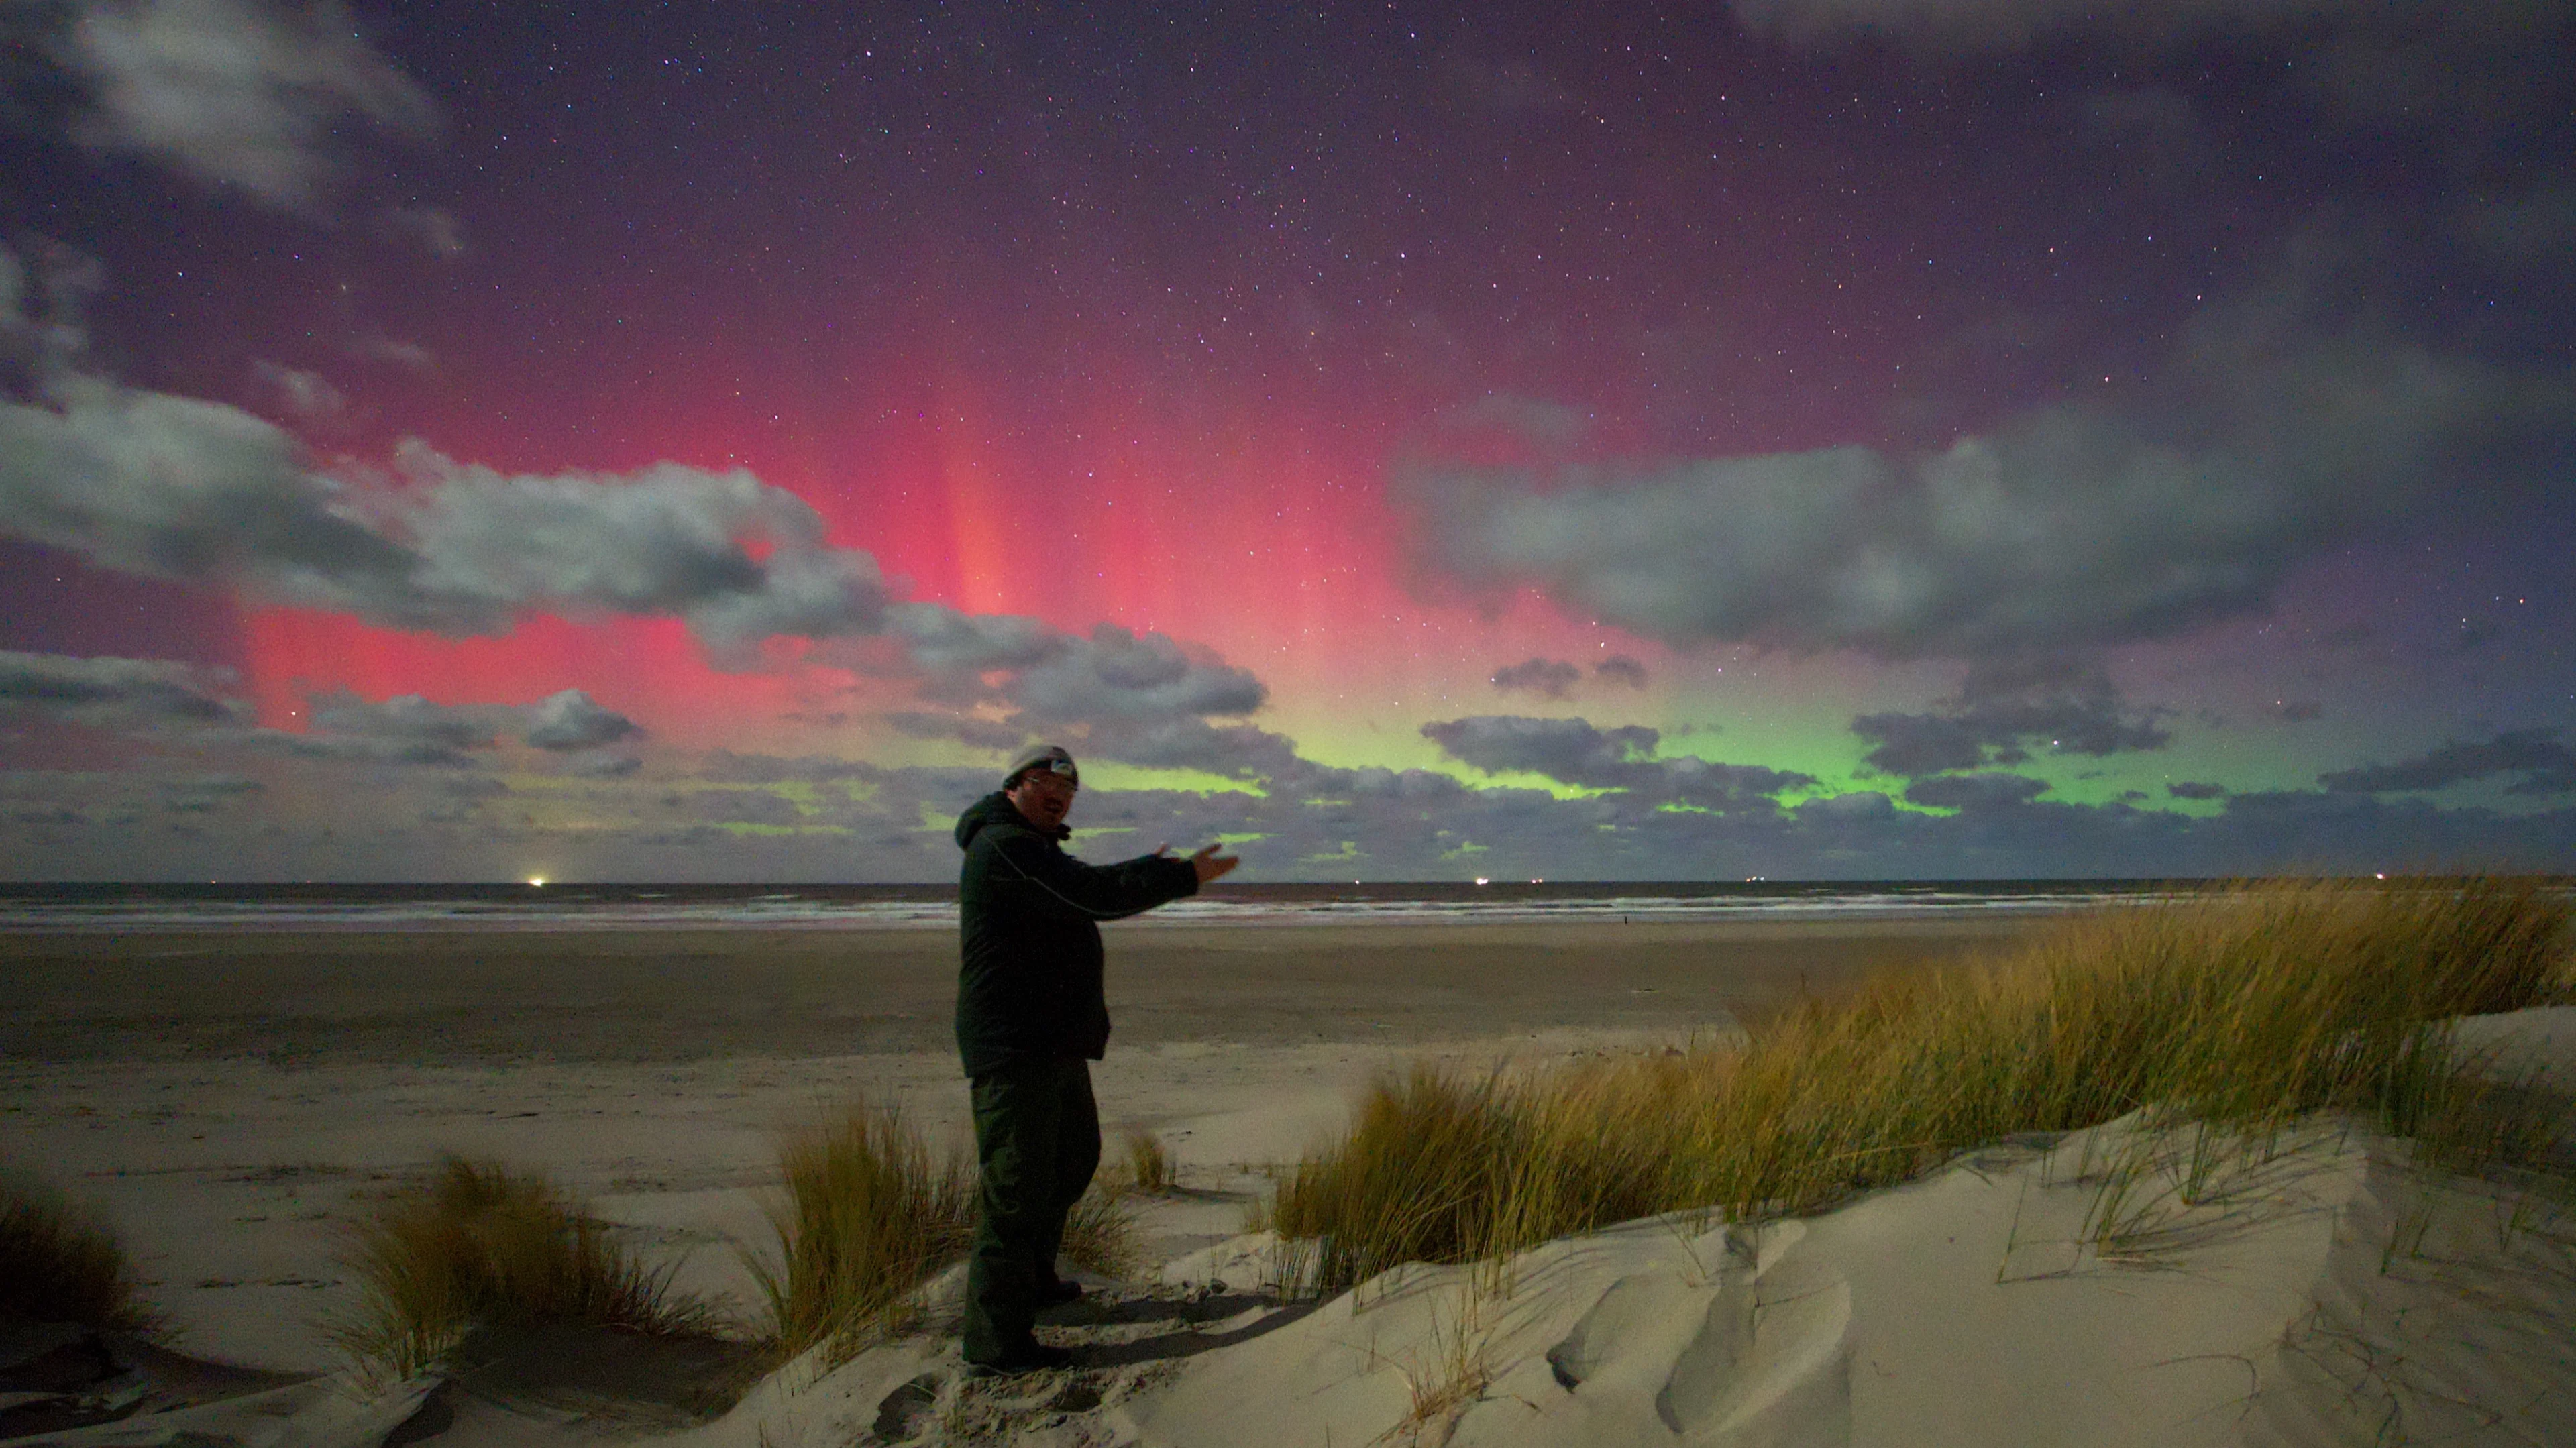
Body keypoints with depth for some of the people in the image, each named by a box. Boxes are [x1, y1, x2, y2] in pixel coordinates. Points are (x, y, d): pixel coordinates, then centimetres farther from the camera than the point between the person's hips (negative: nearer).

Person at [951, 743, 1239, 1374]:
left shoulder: (1032, 847, 17)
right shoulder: (1004, 844, -18)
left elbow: (1083, 888, 32)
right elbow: (1092, 894, -25)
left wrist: (1148, 869, 40)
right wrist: (1185, 878, -20)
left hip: (1055, 1040, 11)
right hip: (1014, 1044, -11)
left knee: (1074, 1158, 23)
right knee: (1017, 1183, -7)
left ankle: (1032, 1281, 39)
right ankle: (997, 1341, 1)